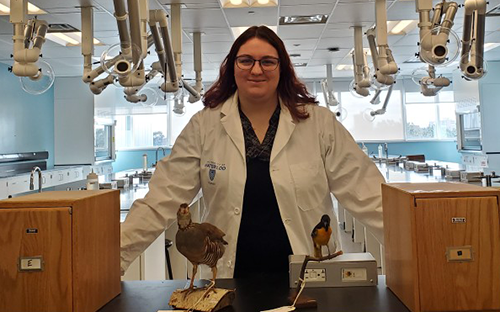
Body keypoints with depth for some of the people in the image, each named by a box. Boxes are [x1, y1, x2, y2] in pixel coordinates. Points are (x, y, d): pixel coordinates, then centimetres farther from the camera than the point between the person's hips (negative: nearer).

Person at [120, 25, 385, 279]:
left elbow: (366, 195, 1)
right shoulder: (204, 126, 2)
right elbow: (161, 202, -1)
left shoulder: (319, 122, 1)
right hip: (232, 278, 1)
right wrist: (113, 257, -9)